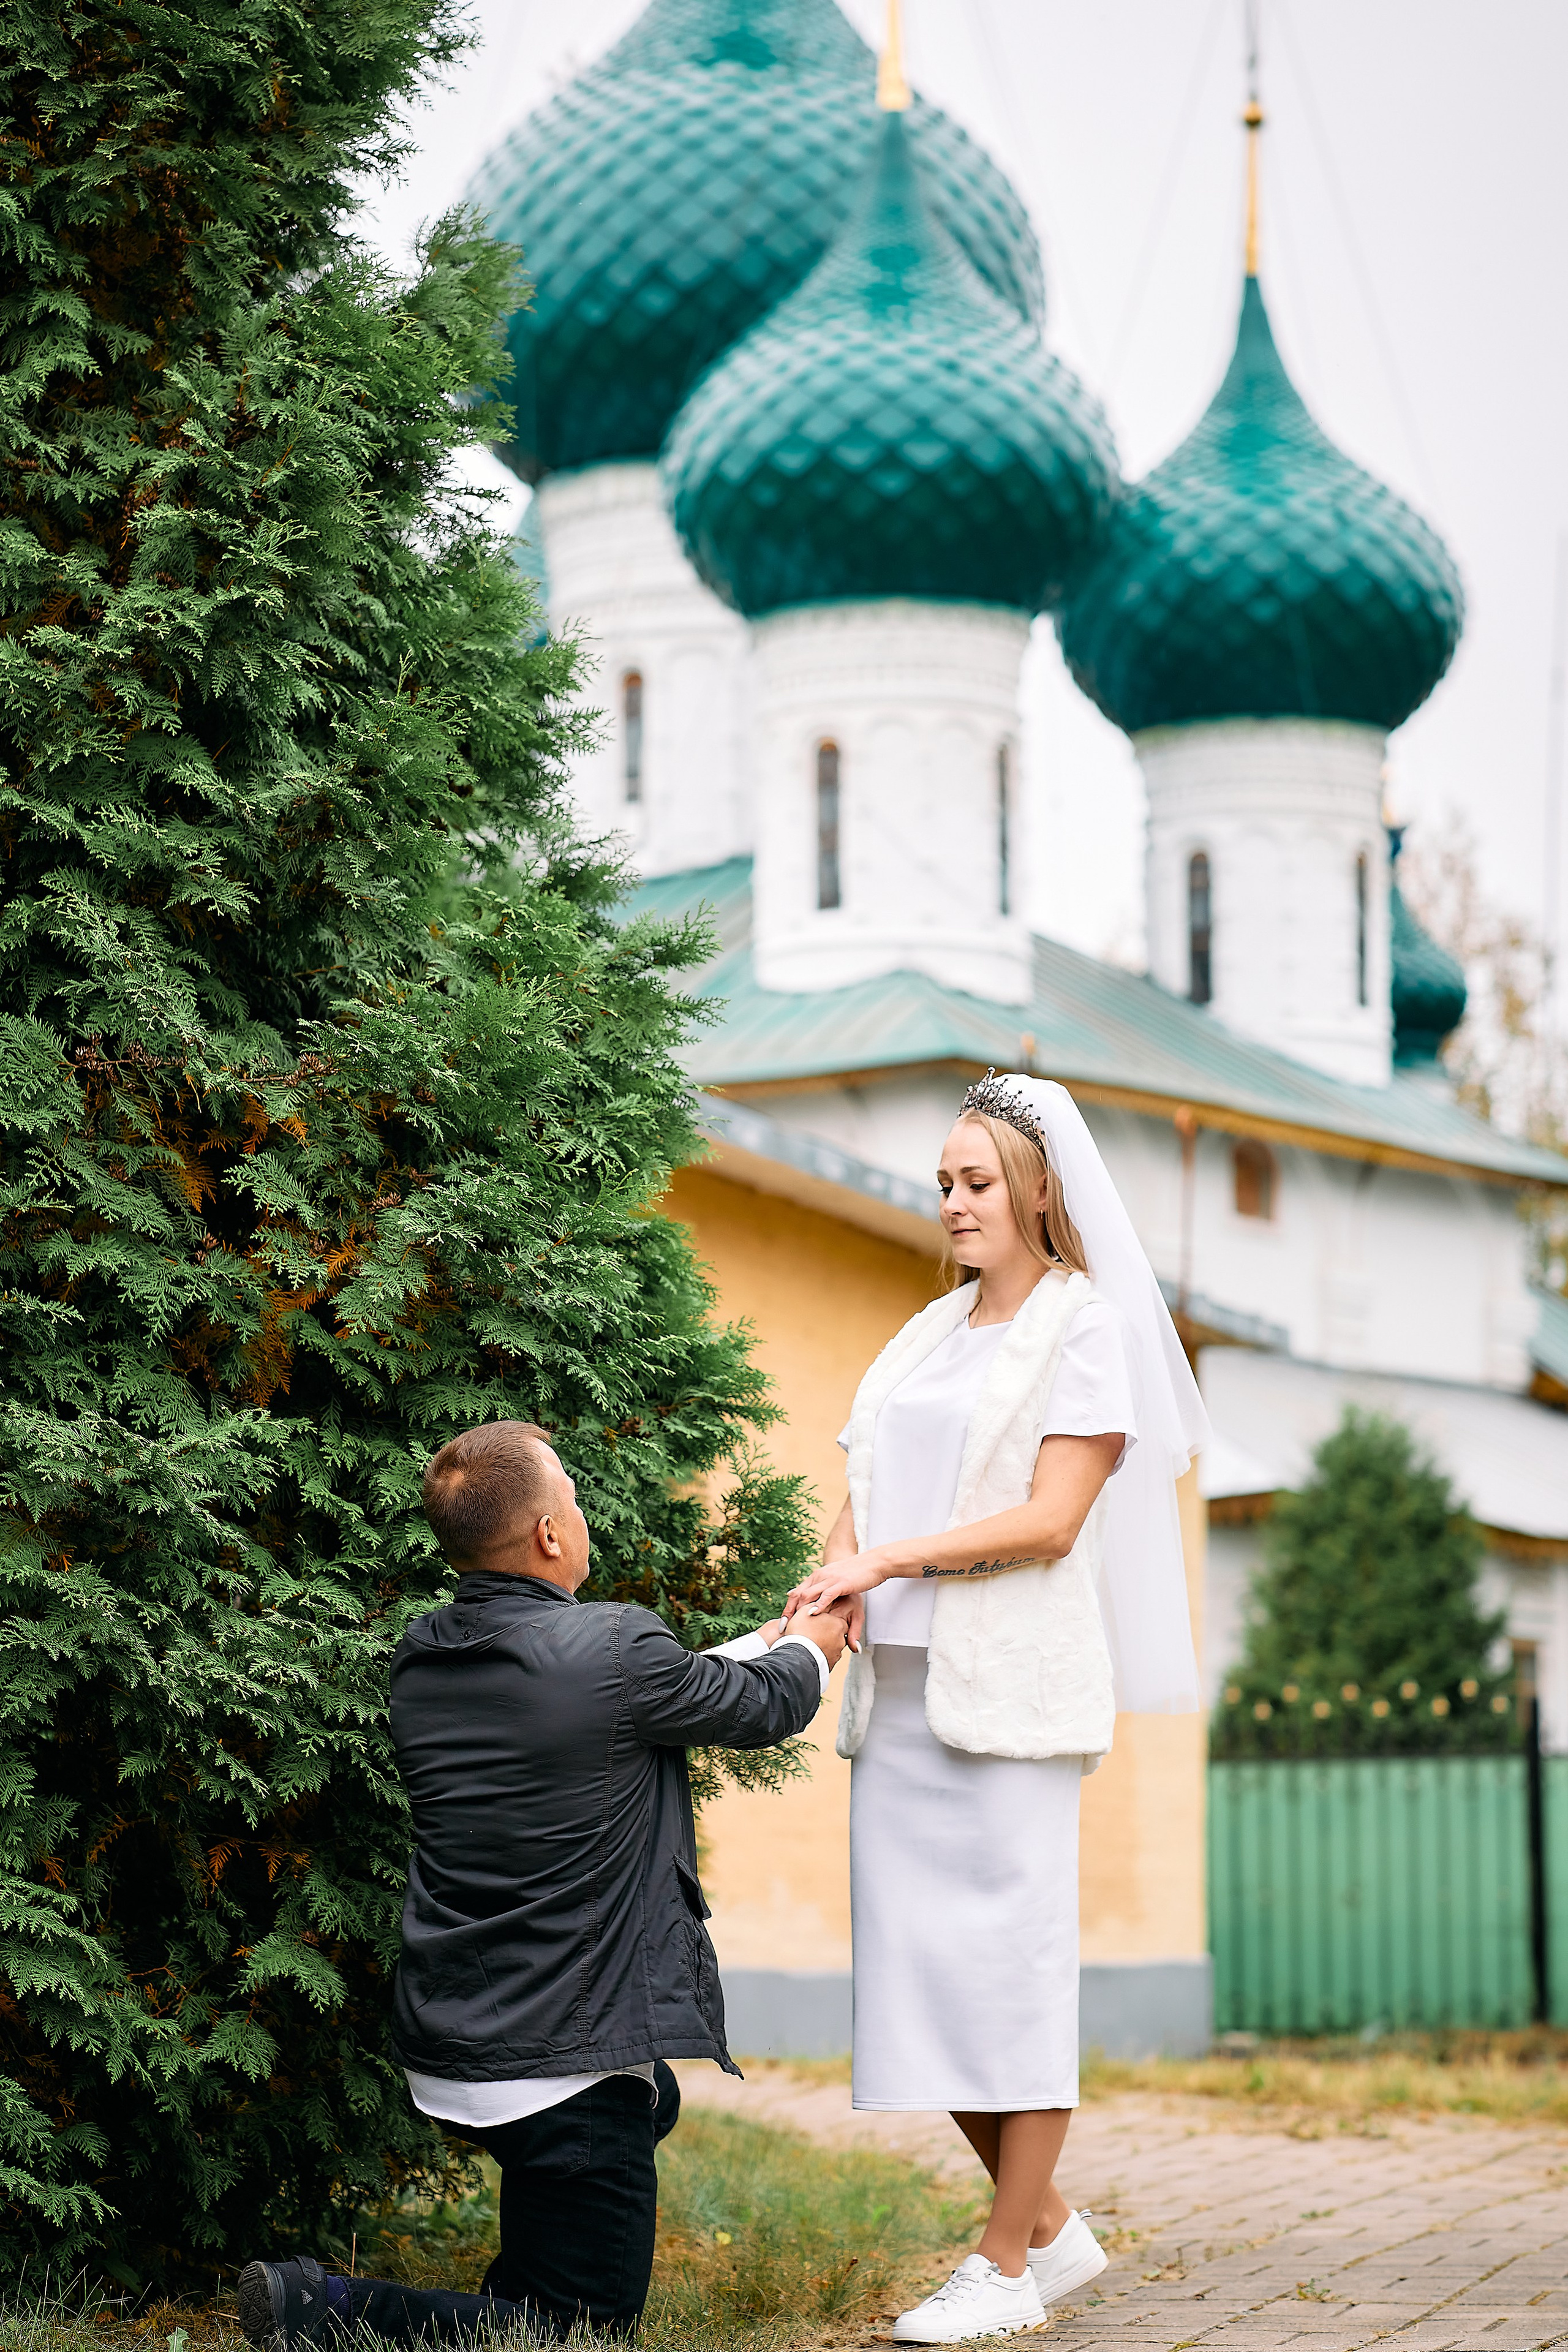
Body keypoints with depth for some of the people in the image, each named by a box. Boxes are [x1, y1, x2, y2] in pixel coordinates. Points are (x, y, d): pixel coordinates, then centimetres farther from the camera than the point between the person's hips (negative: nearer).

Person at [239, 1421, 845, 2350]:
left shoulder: (420, 1662, 4)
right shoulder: (614, 1652, -19)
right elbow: (764, 1706, 2)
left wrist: (772, 1638, 31)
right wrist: (816, 1645, 25)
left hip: (443, 2053, 9)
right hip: (564, 2072, -8)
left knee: (652, 2101, 35)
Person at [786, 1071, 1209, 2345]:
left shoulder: (1085, 1330, -1)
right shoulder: (932, 1333, 19)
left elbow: (1051, 1520, -11)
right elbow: (868, 1490, 17)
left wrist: (892, 1559, -16)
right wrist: (843, 1566, -5)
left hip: (1009, 1687, -7)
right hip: (901, 1681, 7)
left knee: (1007, 1959, -5)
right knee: (919, 1958, 5)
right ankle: (1052, 2229, 17)